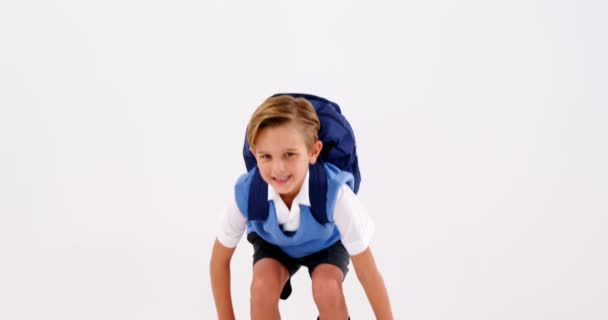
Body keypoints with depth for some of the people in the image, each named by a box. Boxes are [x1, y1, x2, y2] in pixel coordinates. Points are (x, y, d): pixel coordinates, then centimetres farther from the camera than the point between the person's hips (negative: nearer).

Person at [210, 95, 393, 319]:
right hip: (273, 243, 2)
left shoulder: (335, 193, -40)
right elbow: (219, 261, -16)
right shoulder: (247, 193, -34)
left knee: (327, 287, -32)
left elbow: (368, 272, -31)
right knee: (262, 285, -29)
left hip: (327, 243, -1)